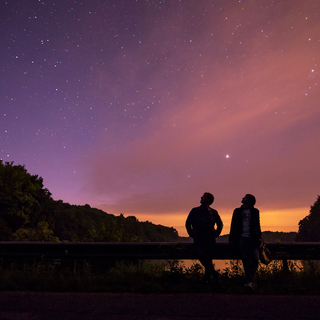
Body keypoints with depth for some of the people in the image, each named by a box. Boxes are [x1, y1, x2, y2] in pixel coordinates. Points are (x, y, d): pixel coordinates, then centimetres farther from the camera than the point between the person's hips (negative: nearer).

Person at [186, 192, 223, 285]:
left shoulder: (213, 212, 8)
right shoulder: (195, 211, 6)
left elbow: (220, 224, 21)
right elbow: (188, 223, 13)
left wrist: (216, 234, 10)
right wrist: (192, 234, 5)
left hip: (210, 239, 1)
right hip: (198, 239, -1)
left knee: (208, 259, 2)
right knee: (200, 254, -22)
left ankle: (207, 279, 14)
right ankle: (214, 273, -12)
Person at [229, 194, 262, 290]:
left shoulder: (255, 211, 10)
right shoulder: (237, 211, 12)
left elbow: (257, 225, 12)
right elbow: (233, 225, 11)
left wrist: (259, 237, 1)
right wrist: (231, 238, 7)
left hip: (252, 239, -1)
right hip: (242, 239, 1)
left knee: (255, 259, -9)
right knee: (246, 260, 1)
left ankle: (250, 281, -3)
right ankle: (250, 281, 8)